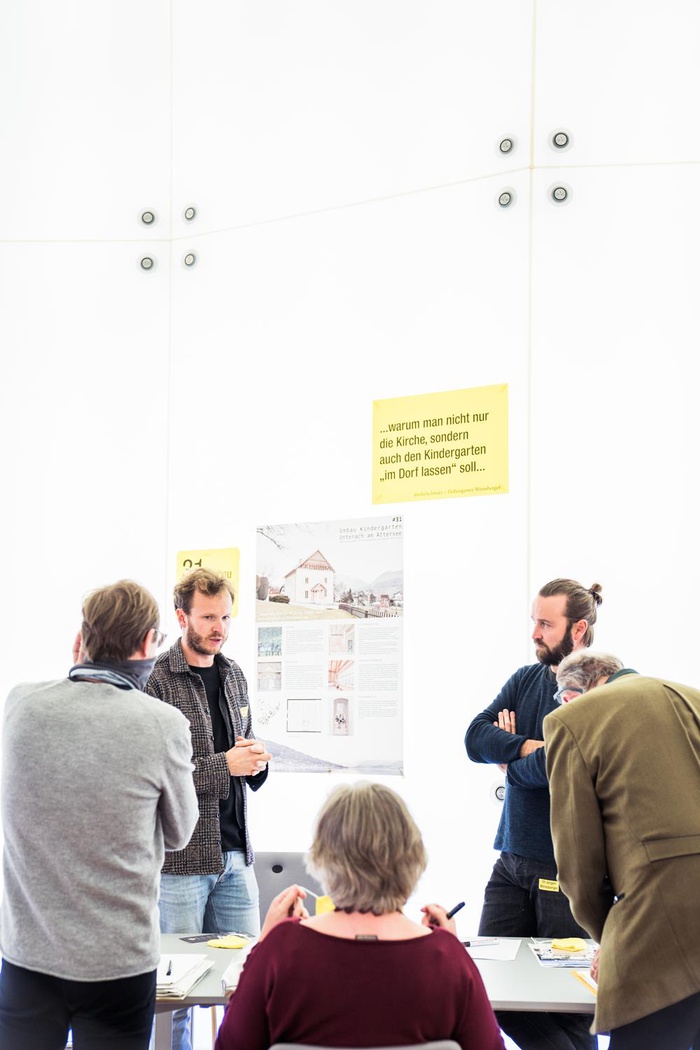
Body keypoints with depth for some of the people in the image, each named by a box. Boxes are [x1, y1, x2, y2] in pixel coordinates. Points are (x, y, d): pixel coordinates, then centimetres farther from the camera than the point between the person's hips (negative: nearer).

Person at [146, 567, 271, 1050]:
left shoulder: (234, 675, 13)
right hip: (179, 857, -6)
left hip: (235, 854, 7)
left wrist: (256, 761, 0)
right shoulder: (156, 680, -11)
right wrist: (224, 764, -18)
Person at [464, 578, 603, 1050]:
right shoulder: (526, 680, 12)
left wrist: (510, 759, -2)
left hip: (567, 869, -6)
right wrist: (529, 747, -13)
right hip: (513, 859, 7)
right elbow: (475, 739, 2)